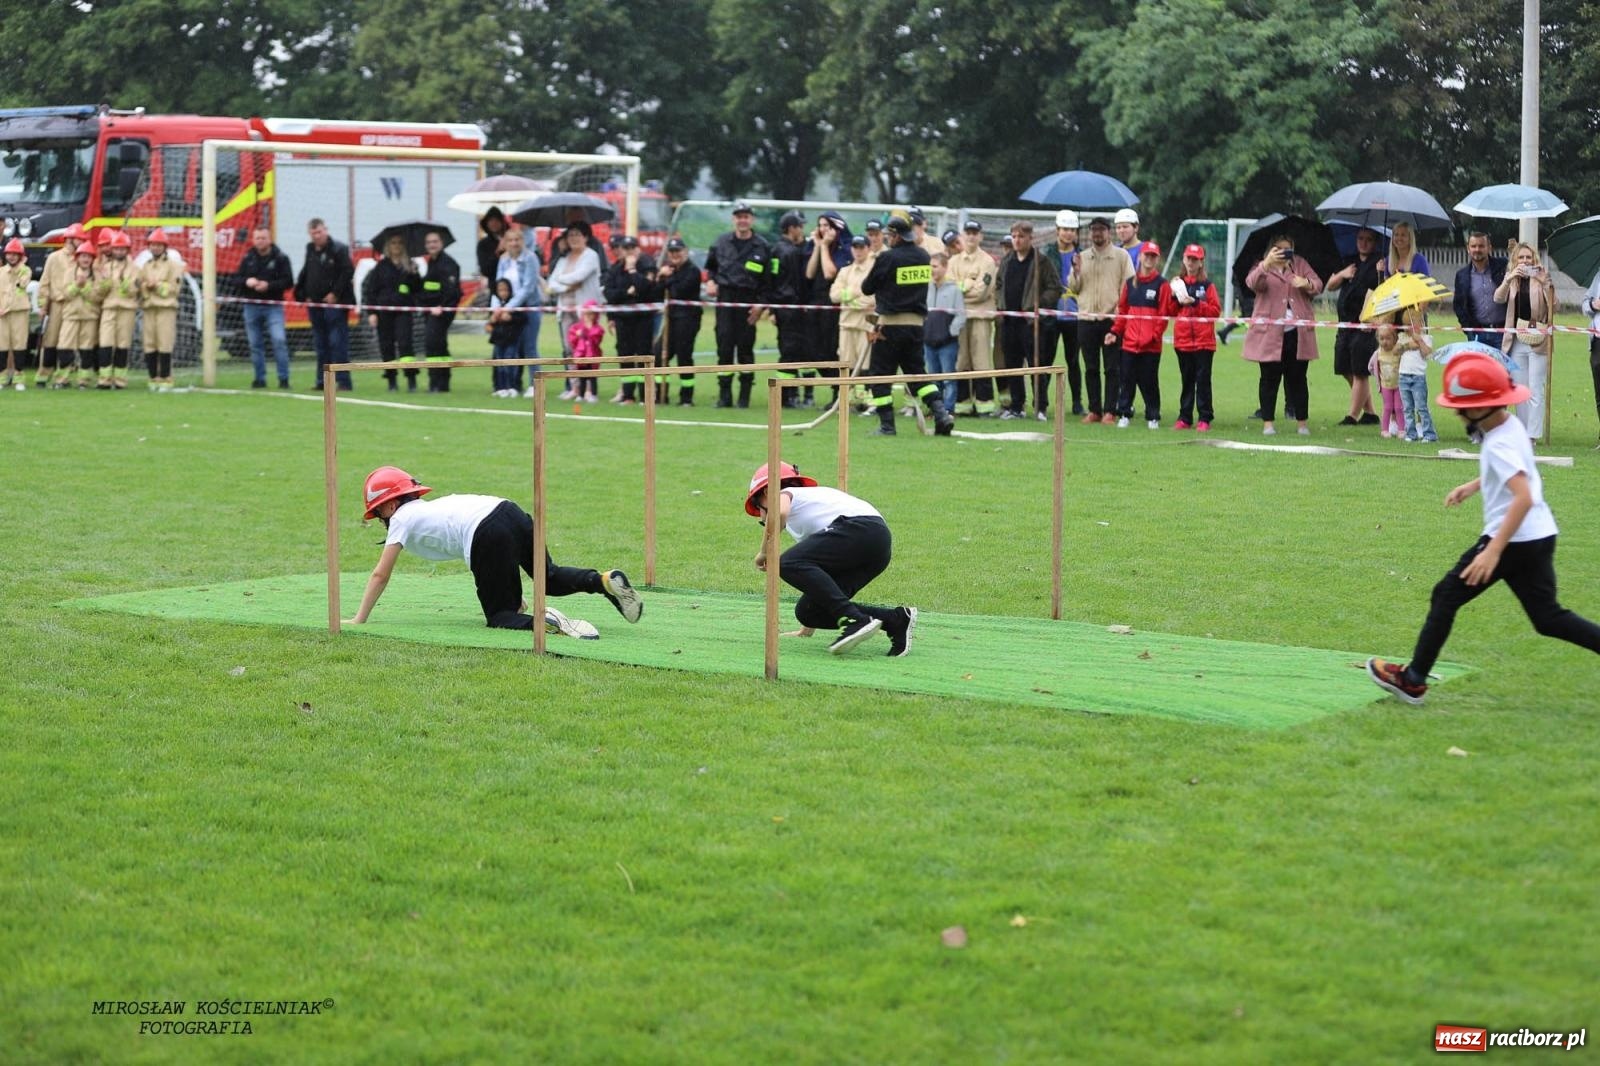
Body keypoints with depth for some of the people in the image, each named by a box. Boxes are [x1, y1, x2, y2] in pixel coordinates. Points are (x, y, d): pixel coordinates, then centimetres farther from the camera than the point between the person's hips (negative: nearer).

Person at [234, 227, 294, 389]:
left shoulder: (280, 258, -2)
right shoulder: (248, 258, 8)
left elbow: (288, 282, -8)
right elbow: (236, 278, 8)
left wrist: (269, 285, -19)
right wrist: (246, 281, -14)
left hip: (273, 306, -4)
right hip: (252, 307, 4)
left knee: (279, 340, -15)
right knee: (255, 344, 7)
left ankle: (283, 378, -9)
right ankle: (260, 378, 16)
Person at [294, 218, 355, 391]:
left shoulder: (338, 249, -8)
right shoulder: (310, 250, 15)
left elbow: (348, 272, -13)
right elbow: (305, 274, 22)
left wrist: (335, 293, -15)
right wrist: (303, 295, 12)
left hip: (335, 304, -7)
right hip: (315, 304, 7)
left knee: (337, 343, -8)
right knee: (320, 344, 11)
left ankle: (343, 381, -7)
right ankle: (322, 380, 17)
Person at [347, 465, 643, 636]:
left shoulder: (402, 518, 16)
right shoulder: (434, 507, 36)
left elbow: (380, 575, 15)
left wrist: (359, 619, 22)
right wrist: (512, 595, 42)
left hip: (489, 535, -7)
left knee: (498, 616, 3)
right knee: (549, 578, 27)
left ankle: (543, 622, -26)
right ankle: (603, 580, 1)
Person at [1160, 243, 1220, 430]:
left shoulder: (1207, 284, 2)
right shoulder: (1177, 283, 12)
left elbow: (1216, 310, -5)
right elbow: (1168, 312, 10)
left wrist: (1195, 303, -14)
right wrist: (1174, 297, -6)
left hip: (1204, 340, -3)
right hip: (1183, 340, 3)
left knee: (1203, 379, -4)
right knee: (1187, 379, 8)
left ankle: (1205, 418, -2)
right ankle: (1184, 417, 11)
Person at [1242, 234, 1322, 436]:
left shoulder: (1300, 264, 13)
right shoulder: (1263, 267, 3)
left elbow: (1318, 285, 2)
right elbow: (1252, 283, -19)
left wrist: (1306, 283, -21)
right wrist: (1267, 263, -36)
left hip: (1297, 332, 2)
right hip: (1270, 333, -2)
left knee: (1298, 378, 5)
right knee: (1270, 378, 1)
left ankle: (1302, 422, 9)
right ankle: (1267, 422, 5)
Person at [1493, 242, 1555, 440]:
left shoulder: (1541, 279, 1)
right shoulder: (1511, 280, 10)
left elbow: (1553, 308, -10)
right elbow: (1498, 298, -8)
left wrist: (1546, 283, -22)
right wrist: (1509, 279, -24)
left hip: (1537, 341, -4)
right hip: (1516, 342, 4)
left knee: (1535, 392, -6)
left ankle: (1533, 436, -7)